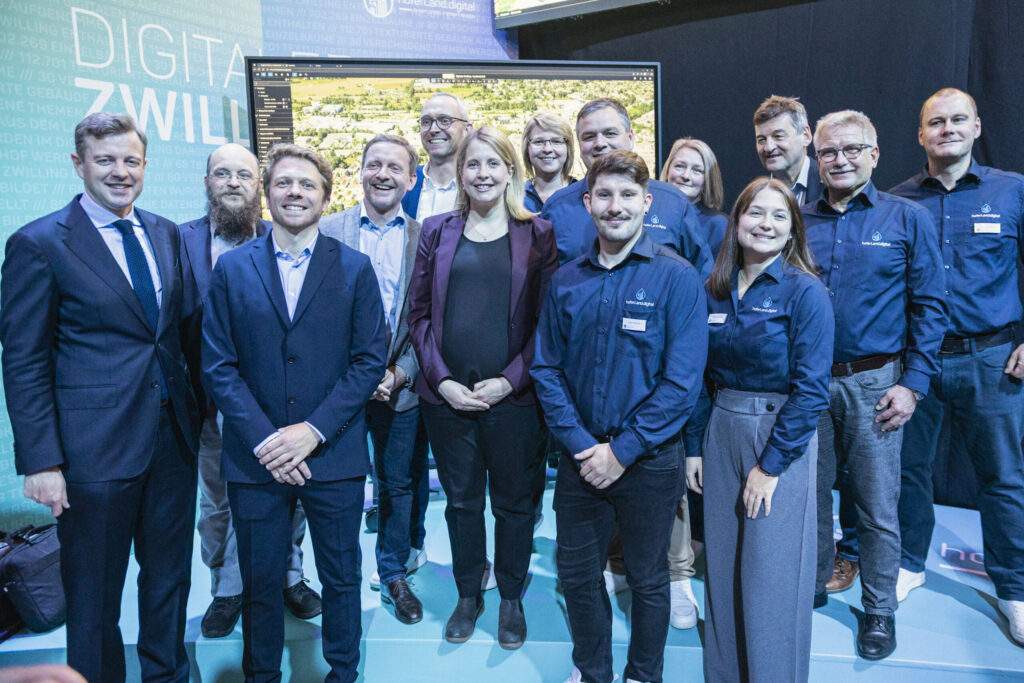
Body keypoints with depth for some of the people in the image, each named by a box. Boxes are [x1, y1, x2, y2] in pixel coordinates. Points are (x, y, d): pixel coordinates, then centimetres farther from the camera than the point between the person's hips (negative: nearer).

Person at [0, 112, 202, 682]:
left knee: (170, 580, 20)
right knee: (94, 598, 12)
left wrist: (192, 404, 6)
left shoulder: (166, 234, 8)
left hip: (174, 438, 5)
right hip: (95, 450, -5)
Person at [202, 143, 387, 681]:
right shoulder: (231, 268, 3)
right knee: (260, 585, 13)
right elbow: (218, 366, -1)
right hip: (256, 457, 1)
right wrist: (263, 439, -12)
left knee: (341, 580, 13)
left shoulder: (354, 268, 1)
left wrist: (313, 430, -12)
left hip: (334, 454, 0)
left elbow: (370, 360, -3)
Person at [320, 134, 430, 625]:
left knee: (400, 483, 13)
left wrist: (400, 372, -11)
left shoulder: (425, 239, 0)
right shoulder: (328, 232, -1)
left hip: (401, 384, 0)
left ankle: (393, 573, 33)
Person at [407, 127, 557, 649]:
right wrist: (442, 380, -7)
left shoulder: (537, 235, 0)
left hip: (513, 396, -1)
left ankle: (511, 599, 32)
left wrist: (510, 380, -11)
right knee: (461, 500, 15)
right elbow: (419, 312, 4)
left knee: (514, 502, 12)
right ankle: (468, 595, 35)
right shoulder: (437, 232, 6)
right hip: (447, 396, 2)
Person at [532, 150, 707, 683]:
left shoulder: (677, 277, -11)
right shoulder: (566, 281, 2)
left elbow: (682, 380, -16)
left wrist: (622, 450, -17)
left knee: (647, 579, 16)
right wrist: (580, 443, -11)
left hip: (648, 459, -3)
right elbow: (546, 368, 1)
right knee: (576, 574, 16)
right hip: (581, 456, 4)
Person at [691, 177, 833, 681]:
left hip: (783, 439, -5)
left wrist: (770, 465, -15)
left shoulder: (804, 290, -10)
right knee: (722, 568, 15)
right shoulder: (716, 291, 6)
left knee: (771, 579, 3)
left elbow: (811, 389, -14)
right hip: (722, 432, 5)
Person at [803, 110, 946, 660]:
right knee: (810, 493, 14)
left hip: (874, 383, -2)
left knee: (877, 505, 7)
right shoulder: (797, 221, 5)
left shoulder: (908, 219, 0)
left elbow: (929, 306, -2)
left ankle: (879, 609, 25)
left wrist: (913, 383, -9)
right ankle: (812, 585, 34)